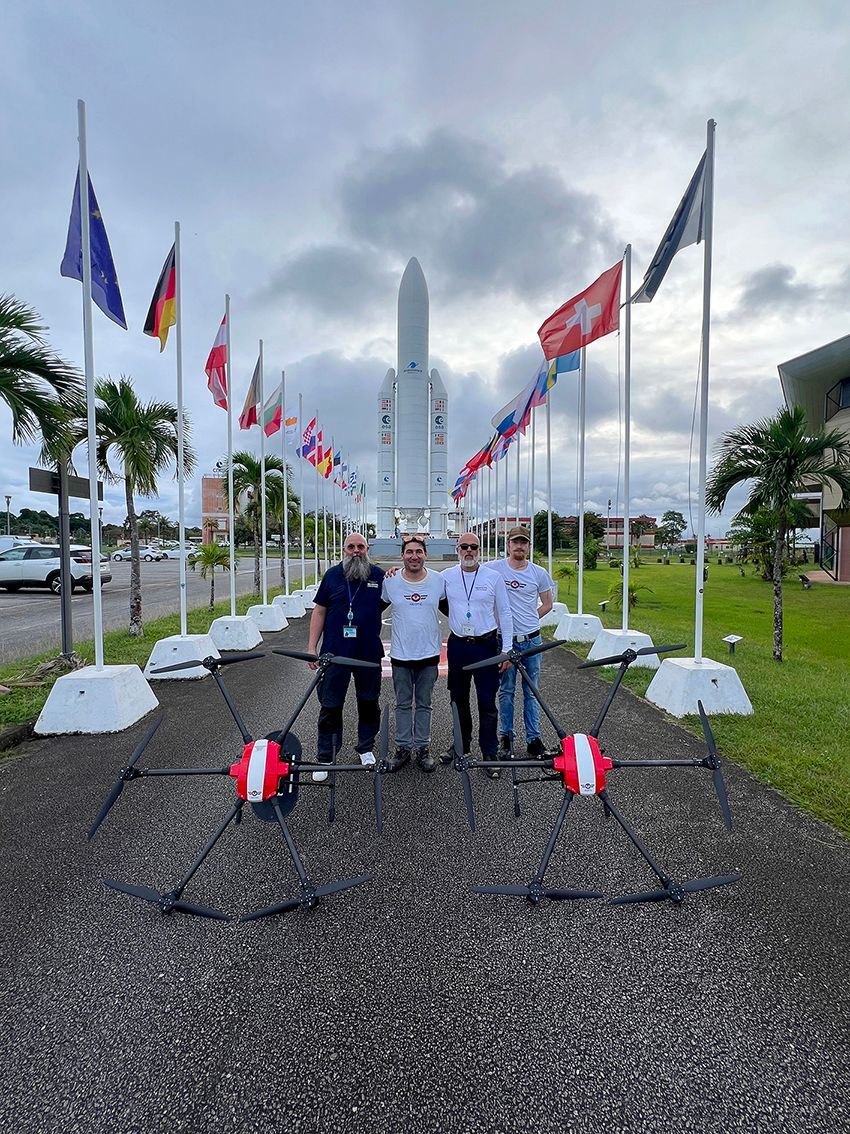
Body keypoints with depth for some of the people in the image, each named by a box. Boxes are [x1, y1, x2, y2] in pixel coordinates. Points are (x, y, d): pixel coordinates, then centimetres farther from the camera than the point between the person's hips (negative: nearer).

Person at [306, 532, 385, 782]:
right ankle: (325, 758, 19)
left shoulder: (379, 575, 2)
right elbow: (319, 611, 4)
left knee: (368, 703, 14)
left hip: (369, 653, 1)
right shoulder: (332, 575, 2)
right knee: (330, 706, 5)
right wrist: (311, 647, 0)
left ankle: (366, 749, 33)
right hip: (334, 653, -1)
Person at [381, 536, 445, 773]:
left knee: (424, 704, 13)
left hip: (429, 654, 0)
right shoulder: (390, 581, -5)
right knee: (403, 704, 12)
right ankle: (403, 747, 25)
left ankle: (423, 747, 26)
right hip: (401, 654, 0)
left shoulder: (438, 580, -4)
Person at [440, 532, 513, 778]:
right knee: (458, 699, 15)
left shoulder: (493, 577, -2)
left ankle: (490, 754, 15)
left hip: (486, 645, -2)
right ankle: (461, 746, 32)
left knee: (487, 702, 2)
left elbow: (504, 613, 3)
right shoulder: (446, 577, 2)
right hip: (457, 645, 2)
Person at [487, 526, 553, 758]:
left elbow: (547, 604, 14)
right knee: (506, 691, 9)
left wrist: (527, 620, 6)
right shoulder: (493, 569, -5)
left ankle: (533, 739, 22)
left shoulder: (539, 573, 2)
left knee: (532, 692, 11)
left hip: (531, 640, 2)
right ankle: (506, 737, 23)